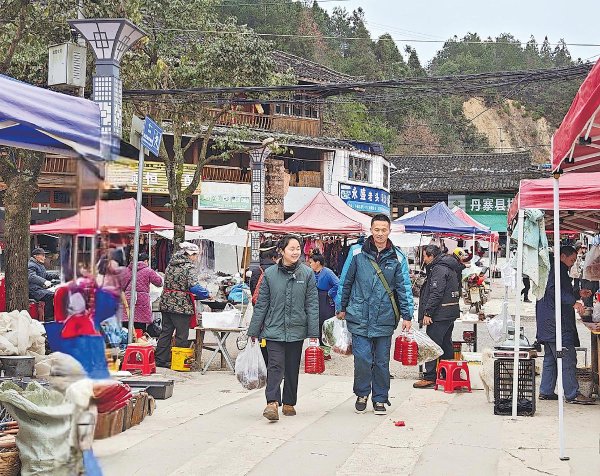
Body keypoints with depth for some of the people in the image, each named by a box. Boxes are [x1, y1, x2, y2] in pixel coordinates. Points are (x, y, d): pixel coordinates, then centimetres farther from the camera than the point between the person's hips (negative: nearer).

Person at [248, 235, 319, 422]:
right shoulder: (270, 274, 0)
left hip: (297, 330, 1)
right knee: (275, 366, -14)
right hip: (274, 329, -1)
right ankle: (272, 403, -22)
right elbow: (261, 304, 5)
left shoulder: (307, 273, 0)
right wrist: (254, 331, 6)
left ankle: (289, 403, 24)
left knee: (292, 369, 11)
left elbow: (312, 305, 0)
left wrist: (313, 333, -4)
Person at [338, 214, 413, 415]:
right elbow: (346, 283, 9)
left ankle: (380, 399, 22)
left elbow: (404, 288, 4)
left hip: (384, 319, 1)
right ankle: (362, 394, 18)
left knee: (382, 361, 8)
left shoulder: (397, 258, 3)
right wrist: (342, 308, 11)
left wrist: (407, 315, -1)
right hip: (360, 317, -1)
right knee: (362, 359, -5)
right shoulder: (358, 254, 1)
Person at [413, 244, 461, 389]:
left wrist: (427, 313, -20)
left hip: (439, 315, -10)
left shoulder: (438, 269, -14)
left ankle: (429, 378, -6)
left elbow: (436, 294, -22)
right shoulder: (449, 268, 17)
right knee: (446, 345, 15)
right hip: (451, 313, 10)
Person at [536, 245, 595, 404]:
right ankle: (572, 394, -7)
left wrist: (578, 294, 24)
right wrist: (574, 301, -28)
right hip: (555, 322, -11)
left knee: (550, 358, 14)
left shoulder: (556, 269, 23)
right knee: (567, 358, -9)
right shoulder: (558, 269, -10)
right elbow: (554, 290, -25)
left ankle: (546, 391, 17)